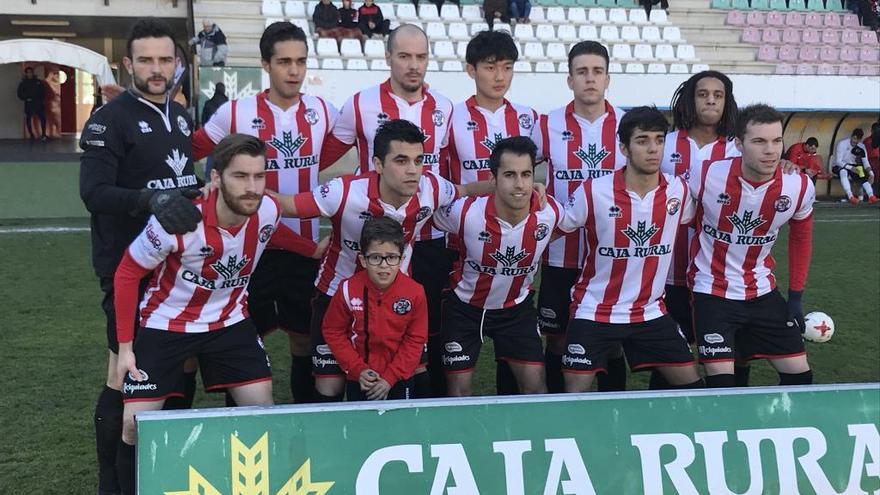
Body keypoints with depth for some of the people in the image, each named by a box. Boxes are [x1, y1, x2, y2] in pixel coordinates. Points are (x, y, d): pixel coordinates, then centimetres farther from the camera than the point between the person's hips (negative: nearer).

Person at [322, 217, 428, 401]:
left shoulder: (415, 293, -15)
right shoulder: (348, 290, -15)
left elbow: (415, 339, -7)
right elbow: (333, 332, -5)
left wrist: (390, 378, -11)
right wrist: (358, 370, -11)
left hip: (400, 377, 0)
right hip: (359, 378, 0)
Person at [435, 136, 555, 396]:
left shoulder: (551, 213, -21)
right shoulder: (464, 212, -28)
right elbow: (431, 219, -5)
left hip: (517, 306, 2)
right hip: (466, 306, -1)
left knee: (536, 387, -2)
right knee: (459, 391, 4)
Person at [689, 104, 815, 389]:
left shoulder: (800, 187, -12)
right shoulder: (705, 176, -21)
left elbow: (801, 239, 7)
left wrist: (796, 297, 9)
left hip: (762, 292, 4)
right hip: (711, 291, -3)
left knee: (799, 376, 5)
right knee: (721, 383, -11)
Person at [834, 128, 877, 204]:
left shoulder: (861, 146, 0)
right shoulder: (842, 143, -16)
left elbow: (865, 162, -3)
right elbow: (838, 161, -21)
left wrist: (871, 173, -22)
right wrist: (850, 168, -35)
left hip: (853, 167, 5)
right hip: (840, 166, -5)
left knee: (863, 176, -23)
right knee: (843, 172, -38)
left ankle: (871, 196, -40)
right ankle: (850, 197, -51)